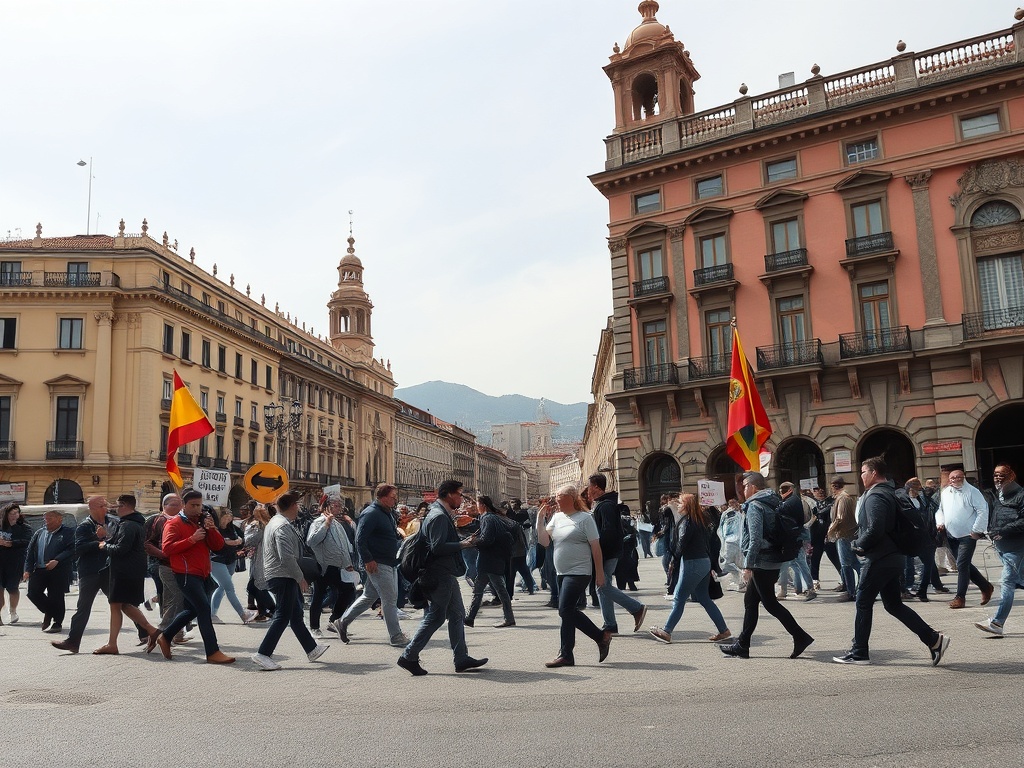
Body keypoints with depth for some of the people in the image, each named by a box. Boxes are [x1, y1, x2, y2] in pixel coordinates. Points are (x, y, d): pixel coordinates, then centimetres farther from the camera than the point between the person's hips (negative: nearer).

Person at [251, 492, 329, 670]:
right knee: (283, 617, -6)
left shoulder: (275, 522, 15)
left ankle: (311, 649, 25)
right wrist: (300, 578, -17)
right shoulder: (283, 526, -19)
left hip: (277, 575, 11)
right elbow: (286, 557, -25)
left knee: (296, 615, 16)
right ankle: (263, 654, -5)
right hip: (283, 577, -11)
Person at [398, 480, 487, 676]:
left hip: (446, 575, 11)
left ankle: (462, 659, 18)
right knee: (435, 617, -4)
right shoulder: (439, 517, -17)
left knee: (457, 615, 12)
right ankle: (409, 657, 4)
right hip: (440, 576, -11)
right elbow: (437, 547, -25)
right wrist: (462, 544, -18)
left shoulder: (443, 515, 15)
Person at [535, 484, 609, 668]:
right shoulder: (556, 517, 11)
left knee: (566, 610, -11)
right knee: (569, 612, 8)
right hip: (562, 573, 8)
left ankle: (566, 654, 1)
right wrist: (540, 518, -4)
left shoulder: (584, 518, -7)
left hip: (579, 572, -8)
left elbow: (596, 547, -7)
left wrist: (600, 573, -9)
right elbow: (544, 541, 4)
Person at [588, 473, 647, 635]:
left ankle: (637, 608, -1)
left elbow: (607, 531, -25)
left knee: (604, 586, -9)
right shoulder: (600, 504, 16)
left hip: (607, 553, -10)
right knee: (603, 587, 10)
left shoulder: (606, 505, -16)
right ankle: (610, 626, 13)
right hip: (606, 553, 10)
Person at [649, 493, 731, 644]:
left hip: (692, 564, -9)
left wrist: (675, 562, -1)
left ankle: (666, 632, 4)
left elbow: (681, 544, -14)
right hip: (705, 562, 9)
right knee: (704, 598, 14)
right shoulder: (702, 520, 11)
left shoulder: (687, 521, -13)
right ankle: (724, 630, 14)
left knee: (679, 599, -2)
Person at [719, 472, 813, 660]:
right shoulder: (773, 503, 14)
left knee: (770, 603, -3)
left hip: (762, 563, -10)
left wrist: (748, 565, -18)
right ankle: (742, 645, 18)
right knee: (750, 601, 13)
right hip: (774, 561, 10)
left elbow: (755, 538, -21)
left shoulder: (754, 506, -14)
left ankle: (800, 636, -3)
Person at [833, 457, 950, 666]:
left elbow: (874, 529, -27)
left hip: (879, 560, -10)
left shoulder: (875, 496, -17)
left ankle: (859, 653, 8)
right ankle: (934, 639, 10)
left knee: (863, 603, 1)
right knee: (894, 605, 15)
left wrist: (859, 545, -10)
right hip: (892, 557, 10)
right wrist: (863, 544, 13)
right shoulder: (889, 492, 14)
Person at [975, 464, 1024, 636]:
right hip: (1001, 545, 8)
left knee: (1007, 582, -6)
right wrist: (992, 533, 7)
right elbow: (991, 519, 23)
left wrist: (1003, 531, -18)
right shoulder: (994, 496, 15)